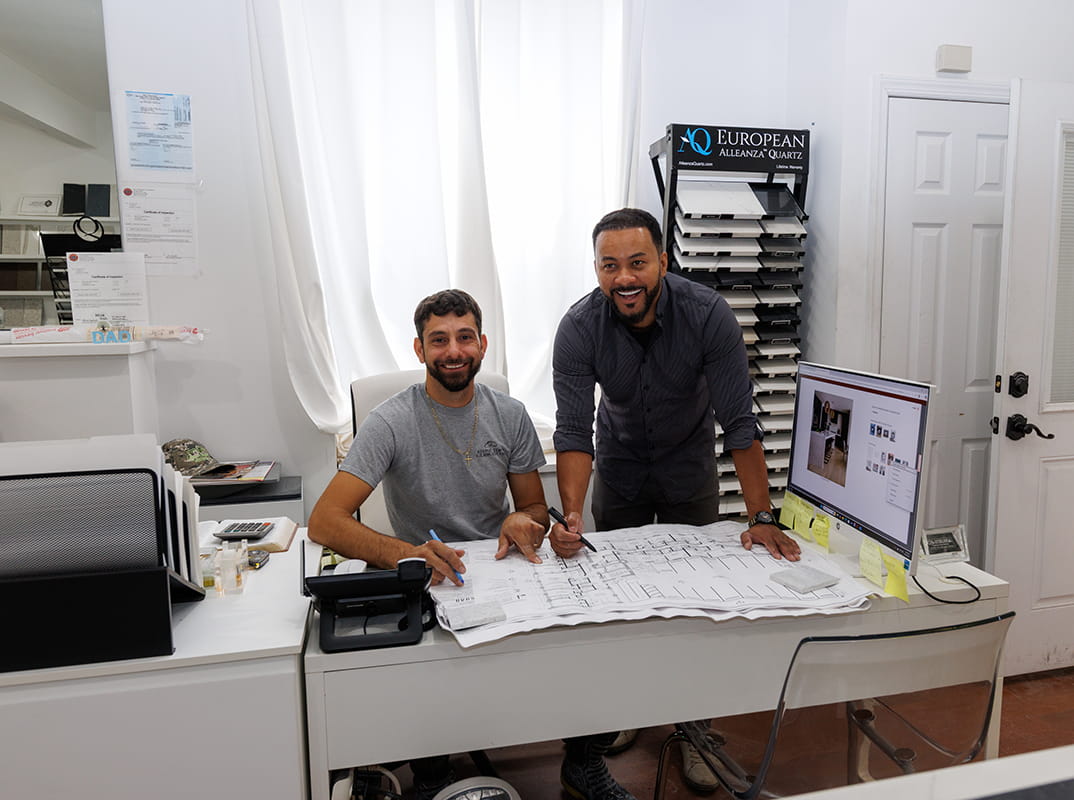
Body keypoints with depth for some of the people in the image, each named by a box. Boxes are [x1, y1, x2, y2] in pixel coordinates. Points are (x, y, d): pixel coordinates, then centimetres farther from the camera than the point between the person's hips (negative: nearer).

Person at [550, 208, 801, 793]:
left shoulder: (708, 315, -27)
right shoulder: (579, 328, -25)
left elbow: (739, 423, -26)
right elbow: (573, 431, -27)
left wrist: (761, 518, -31)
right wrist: (571, 515, -42)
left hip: (689, 466, -1)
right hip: (619, 466, 1)